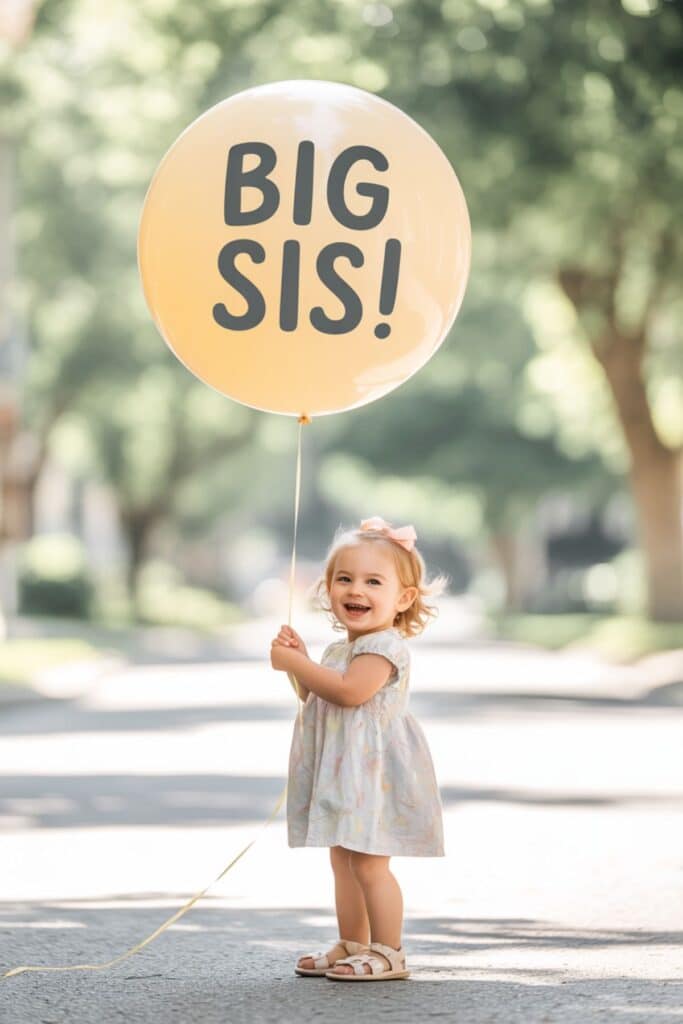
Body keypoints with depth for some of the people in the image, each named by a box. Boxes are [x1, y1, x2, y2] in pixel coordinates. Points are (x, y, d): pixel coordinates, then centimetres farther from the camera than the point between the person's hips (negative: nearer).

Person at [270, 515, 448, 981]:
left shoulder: (385, 646, -16)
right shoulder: (339, 649, 15)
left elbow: (349, 692, -26)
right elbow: (315, 697, 20)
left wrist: (294, 663, -18)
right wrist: (301, 659, 4)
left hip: (373, 769, -10)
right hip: (341, 770, 10)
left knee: (369, 863, -8)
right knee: (343, 860, 15)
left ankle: (388, 953, -2)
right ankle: (351, 945, 23)